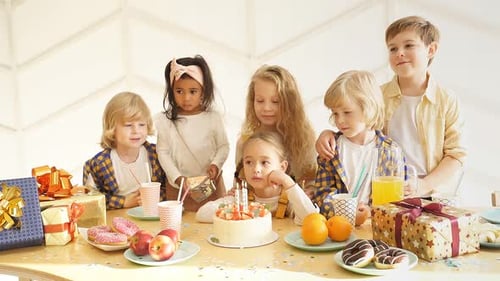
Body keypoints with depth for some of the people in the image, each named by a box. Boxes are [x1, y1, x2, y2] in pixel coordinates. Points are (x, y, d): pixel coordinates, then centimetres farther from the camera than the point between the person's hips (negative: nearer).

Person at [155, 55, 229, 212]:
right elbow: (163, 152, -3)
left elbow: (223, 146, 2)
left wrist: (216, 164, -16)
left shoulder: (213, 118, -4)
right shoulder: (165, 120, -5)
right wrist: (177, 177, -12)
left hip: (210, 183, 0)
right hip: (178, 187, 0)